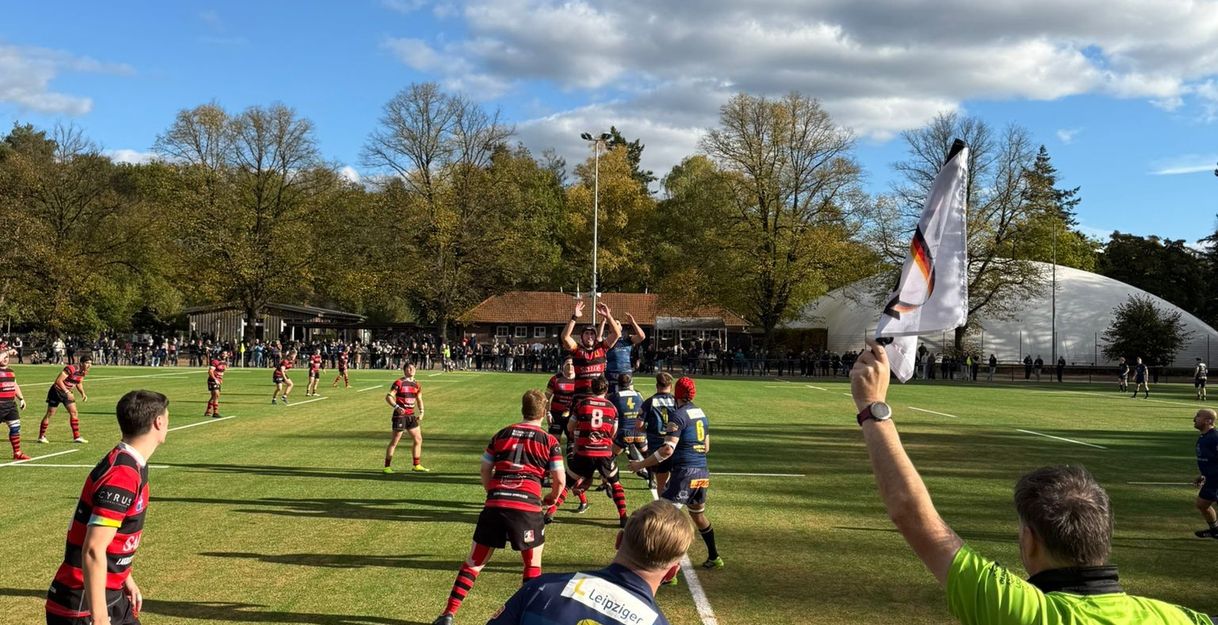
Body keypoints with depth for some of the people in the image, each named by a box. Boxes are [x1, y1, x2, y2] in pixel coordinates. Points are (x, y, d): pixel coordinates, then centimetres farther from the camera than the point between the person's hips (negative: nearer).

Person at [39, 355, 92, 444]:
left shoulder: (84, 372, -3)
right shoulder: (71, 369, -28)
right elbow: (58, 381, -31)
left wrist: (83, 393, -1)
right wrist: (67, 392, -35)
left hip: (67, 392, 7)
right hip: (56, 391, -7)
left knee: (74, 413, 0)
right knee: (50, 414, 0)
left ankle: (76, 437, 4)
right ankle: (41, 436, 13)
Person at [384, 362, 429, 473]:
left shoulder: (416, 385, 10)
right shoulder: (399, 383, -9)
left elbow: (419, 399, 21)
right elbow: (388, 397, -14)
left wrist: (421, 412, 7)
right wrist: (397, 407, -27)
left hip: (411, 415, 7)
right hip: (400, 415, -7)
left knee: (418, 439, 8)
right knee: (394, 441, -4)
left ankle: (416, 465, 18)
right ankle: (387, 466, 4)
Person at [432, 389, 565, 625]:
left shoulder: (502, 435, 15)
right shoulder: (549, 441, 6)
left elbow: (485, 471, 16)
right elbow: (560, 480, 2)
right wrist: (550, 499, 21)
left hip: (494, 505, 3)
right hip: (527, 507, -2)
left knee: (474, 561, 14)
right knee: (533, 563, 18)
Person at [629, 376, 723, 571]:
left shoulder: (678, 416, -10)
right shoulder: (702, 414, 14)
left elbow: (667, 450, -18)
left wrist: (641, 464, -12)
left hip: (684, 473, -8)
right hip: (702, 474, 8)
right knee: (698, 515, 27)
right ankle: (714, 558, 41)